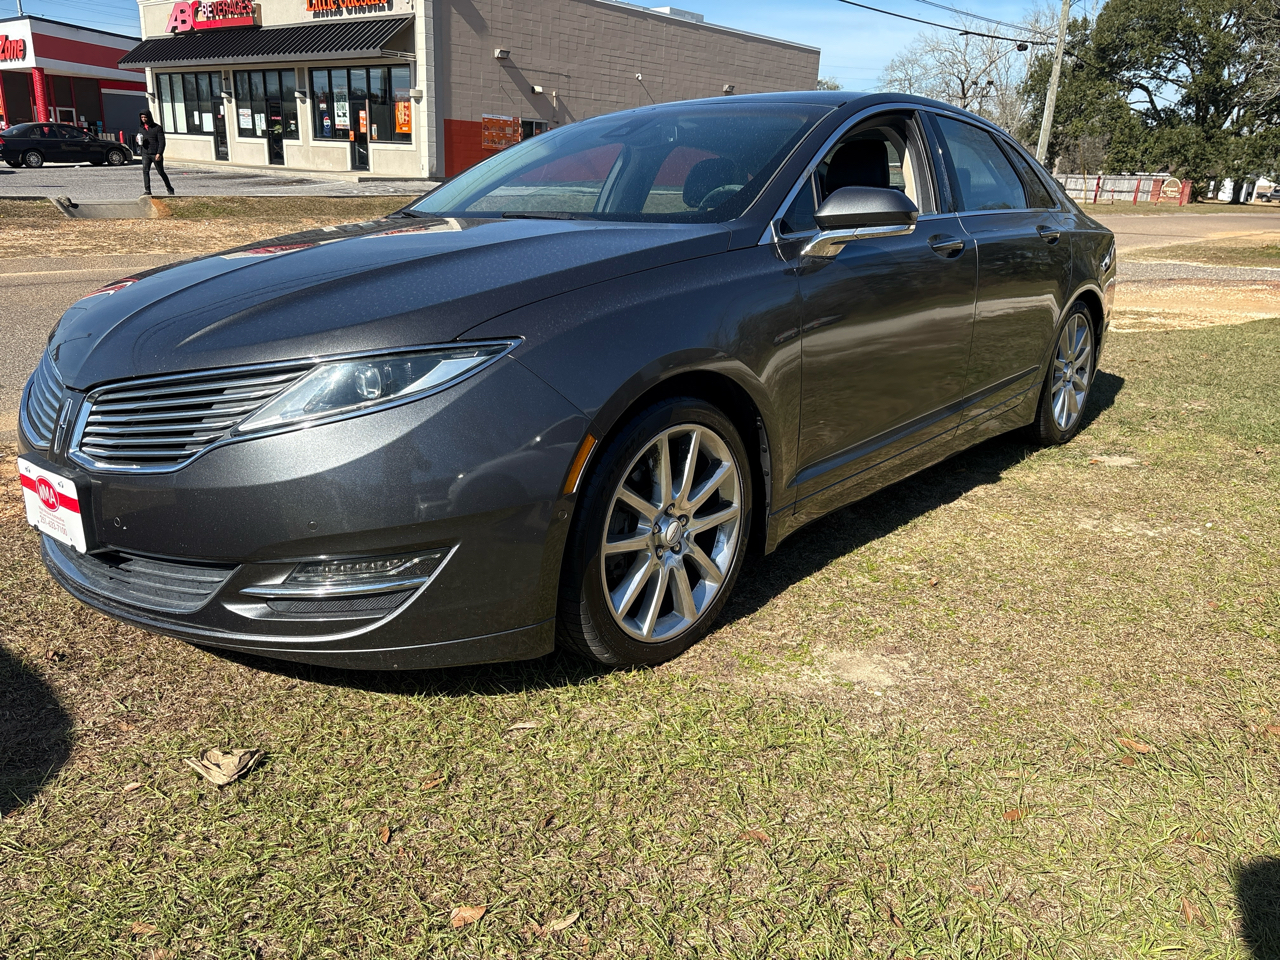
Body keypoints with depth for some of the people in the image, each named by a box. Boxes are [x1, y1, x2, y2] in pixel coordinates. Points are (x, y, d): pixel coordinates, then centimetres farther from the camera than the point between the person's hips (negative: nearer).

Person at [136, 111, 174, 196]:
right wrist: (139, 141, -5)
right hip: (145, 154, 4)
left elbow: (162, 142, -10)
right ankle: (147, 191, -12)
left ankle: (170, 189, 27)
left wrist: (159, 153, -20)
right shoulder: (141, 128, 10)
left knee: (161, 172, 8)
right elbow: (140, 142, 20)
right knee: (145, 171, -10)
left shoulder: (157, 128, -6)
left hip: (156, 154, -4)